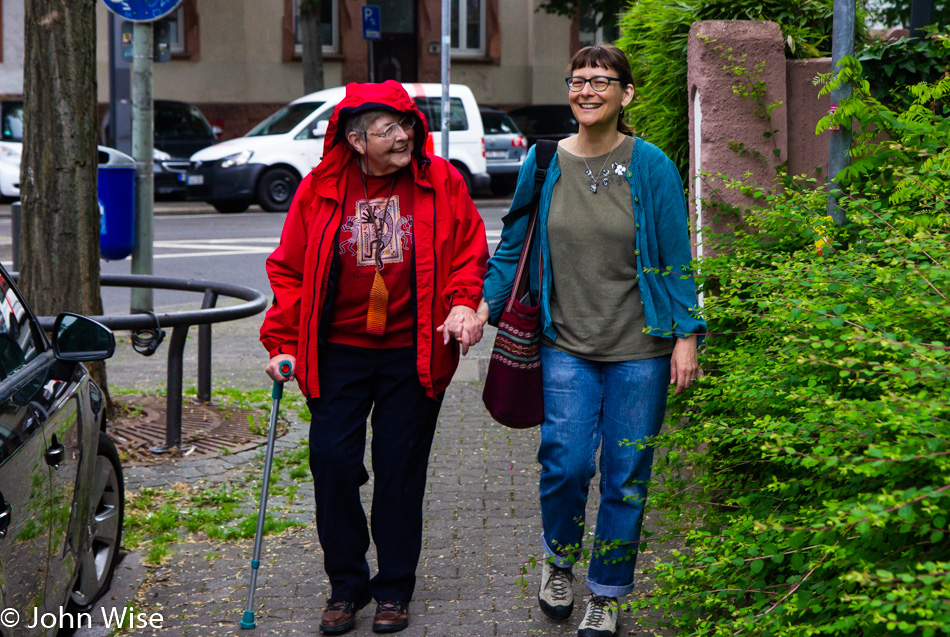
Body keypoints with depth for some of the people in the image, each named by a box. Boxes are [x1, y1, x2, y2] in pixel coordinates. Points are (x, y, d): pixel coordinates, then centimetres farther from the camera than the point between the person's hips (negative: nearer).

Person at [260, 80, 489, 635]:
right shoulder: (321, 189, -1)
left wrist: (465, 305, -13)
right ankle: (346, 585, 16)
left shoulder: (442, 183, -1)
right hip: (338, 352, 1)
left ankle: (395, 589, 20)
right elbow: (289, 268, 5)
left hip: (413, 355, -1)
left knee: (401, 469, 5)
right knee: (333, 461, -2)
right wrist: (283, 343, 0)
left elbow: (470, 254, 5)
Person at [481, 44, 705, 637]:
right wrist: (483, 303, -3)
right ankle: (560, 558, 21)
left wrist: (687, 334, -3)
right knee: (566, 460, -9)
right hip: (567, 344, 1)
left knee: (625, 476, 4)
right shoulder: (544, 163, 3)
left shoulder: (651, 166, -3)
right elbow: (513, 246, 10)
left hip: (639, 349, -1)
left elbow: (676, 257, 0)